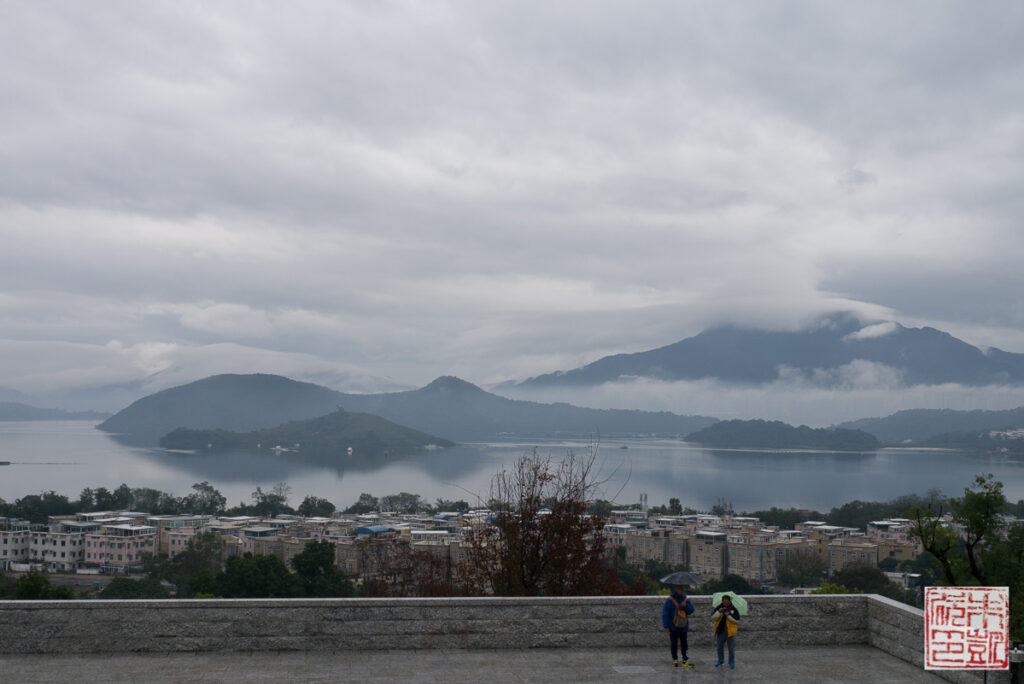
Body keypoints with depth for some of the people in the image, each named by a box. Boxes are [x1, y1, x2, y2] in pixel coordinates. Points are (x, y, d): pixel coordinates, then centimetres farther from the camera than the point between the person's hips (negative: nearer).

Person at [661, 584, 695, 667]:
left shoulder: (686, 600, 7)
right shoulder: (670, 600, -7)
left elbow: (691, 611, 2)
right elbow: (665, 613, -9)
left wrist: (685, 606, -18)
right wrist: (666, 626, -13)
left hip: (683, 626, 3)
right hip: (673, 626, -3)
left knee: (684, 644, 3)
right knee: (674, 644, 5)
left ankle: (685, 660, 7)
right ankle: (675, 660, 15)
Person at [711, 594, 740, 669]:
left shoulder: (734, 609, -3)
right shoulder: (718, 607, 3)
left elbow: (737, 620, -10)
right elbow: (714, 617, -5)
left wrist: (729, 615, -23)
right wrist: (719, 612, -22)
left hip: (730, 631, -3)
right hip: (720, 631, 3)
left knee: (731, 648, 1)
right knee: (720, 647, 12)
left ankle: (732, 663, 13)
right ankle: (720, 661, 29)